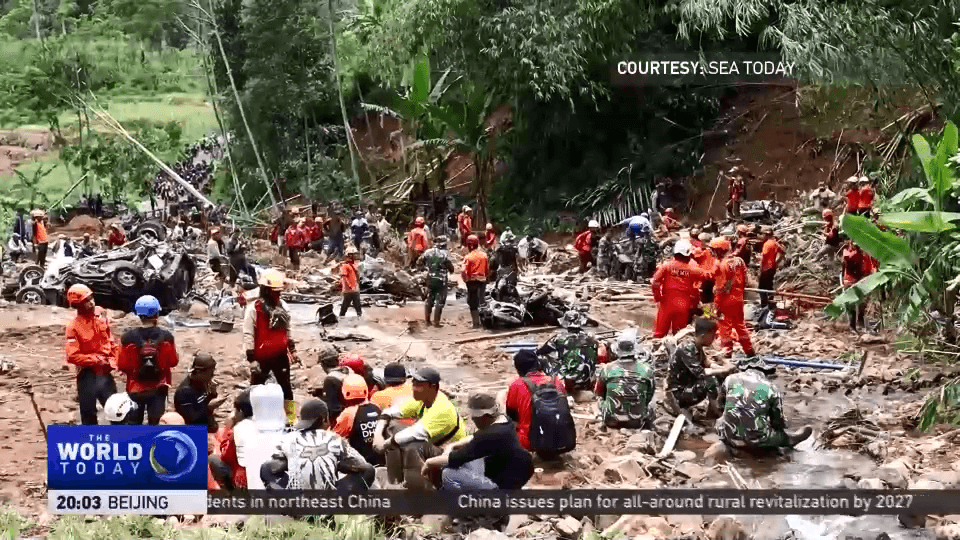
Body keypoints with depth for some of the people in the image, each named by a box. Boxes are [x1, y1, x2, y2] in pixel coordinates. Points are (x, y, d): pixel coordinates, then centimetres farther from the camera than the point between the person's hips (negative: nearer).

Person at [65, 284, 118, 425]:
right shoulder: (74, 327, -14)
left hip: (104, 373, 5)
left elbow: (111, 341, 11)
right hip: (87, 376, -5)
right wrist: (96, 359, -19)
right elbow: (72, 356, -18)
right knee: (88, 415, 8)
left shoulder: (101, 314, 0)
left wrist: (114, 359, 0)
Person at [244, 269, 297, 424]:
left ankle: (291, 417, 21)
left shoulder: (283, 306, 6)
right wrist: (252, 358, -18)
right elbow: (248, 335, -15)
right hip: (262, 356, -5)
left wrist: (292, 348, 17)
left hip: (280, 355, 5)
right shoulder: (254, 308, -15)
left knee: (286, 386, 12)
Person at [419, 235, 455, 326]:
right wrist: (451, 270, 10)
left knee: (429, 299, 17)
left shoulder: (428, 252, -1)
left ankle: (427, 320, 21)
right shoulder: (445, 254, -14)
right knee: (440, 301, 3)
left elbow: (421, 263, 7)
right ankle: (436, 321, 2)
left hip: (430, 279, 5)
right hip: (441, 280, -5)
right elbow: (451, 268, -12)